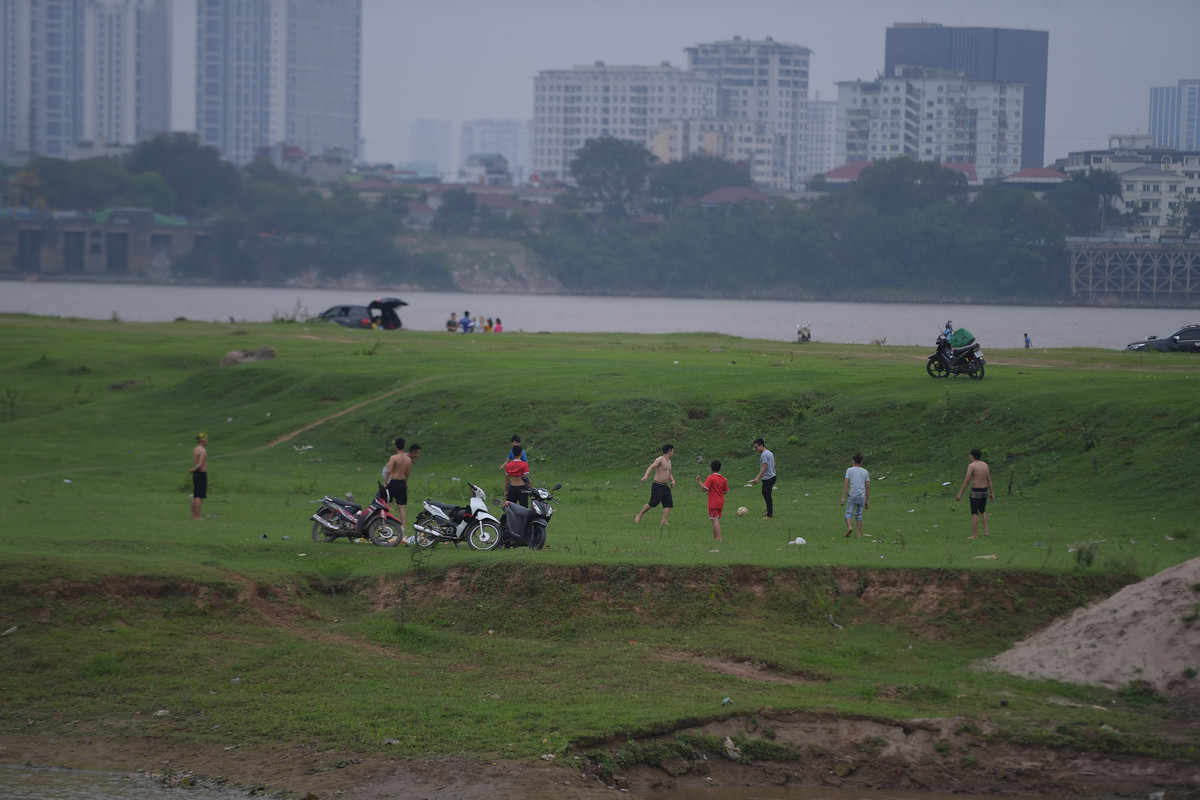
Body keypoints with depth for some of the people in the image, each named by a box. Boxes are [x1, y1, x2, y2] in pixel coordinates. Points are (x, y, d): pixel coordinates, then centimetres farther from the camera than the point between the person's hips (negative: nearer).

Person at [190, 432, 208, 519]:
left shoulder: (195, 449, 13)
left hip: (196, 474, 9)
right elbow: (200, 464, -19)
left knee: (195, 496, 12)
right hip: (202, 474, -9)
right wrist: (193, 470, -7)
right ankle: (197, 516, -11)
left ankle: (194, 515, 15)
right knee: (200, 497, -9)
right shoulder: (202, 451, -15)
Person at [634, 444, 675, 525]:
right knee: (652, 503, -9)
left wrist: (672, 480, 11)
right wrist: (645, 476, -39)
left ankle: (664, 521, -5)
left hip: (665, 486, 8)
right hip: (657, 486, -8)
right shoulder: (660, 460, -10)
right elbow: (651, 467, -23)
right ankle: (639, 515, 8)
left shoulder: (668, 461, 18)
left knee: (669, 504, -4)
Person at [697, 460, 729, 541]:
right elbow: (726, 491, 9)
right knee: (717, 520, 18)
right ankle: (714, 537, 27)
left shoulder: (710, 478, -13)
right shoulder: (723, 479, 5)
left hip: (713, 503, -7)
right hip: (720, 503, 7)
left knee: (715, 520, -9)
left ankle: (719, 539, -18)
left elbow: (705, 489, -19)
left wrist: (699, 481, -8)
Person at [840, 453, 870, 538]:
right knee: (859, 514, 15)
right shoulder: (865, 472, 8)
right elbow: (868, 487, 6)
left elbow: (846, 483, -7)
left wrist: (843, 497, -9)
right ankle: (859, 533, 10)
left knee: (848, 514, 4)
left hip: (852, 496, -2)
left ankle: (850, 527, -22)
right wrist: (867, 501, 9)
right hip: (862, 496, 3)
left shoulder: (849, 470, 1)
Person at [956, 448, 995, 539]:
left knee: (974, 513, 0)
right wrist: (992, 493, 15)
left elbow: (966, 481, -16)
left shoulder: (971, 466, -13)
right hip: (985, 491, 6)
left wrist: (960, 494, -13)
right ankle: (986, 531, 17)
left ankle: (975, 535, 0)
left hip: (975, 492, -6)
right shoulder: (985, 465, 6)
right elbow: (989, 480, 9)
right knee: (983, 511, 24)